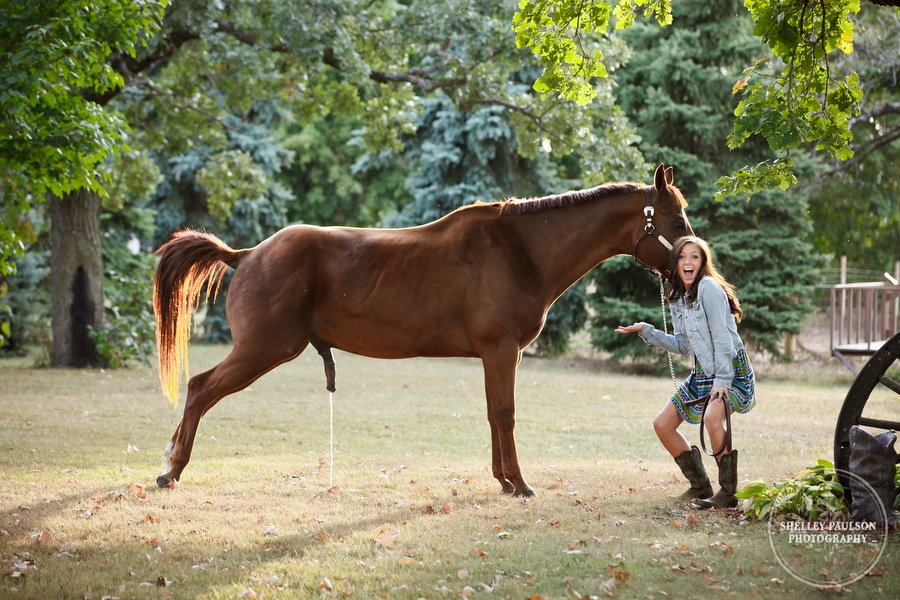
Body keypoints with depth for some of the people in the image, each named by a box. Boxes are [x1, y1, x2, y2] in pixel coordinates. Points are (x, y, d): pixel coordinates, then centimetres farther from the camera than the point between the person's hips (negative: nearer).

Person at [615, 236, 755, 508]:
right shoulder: (679, 297, 10)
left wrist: (722, 381, -23)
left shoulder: (709, 288, -16)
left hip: (733, 371, -9)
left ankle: (728, 492, -21)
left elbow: (721, 337, -20)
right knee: (662, 425, 6)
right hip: (702, 374, 9)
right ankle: (700, 486, 19)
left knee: (712, 416, -35)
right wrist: (645, 330, 7)